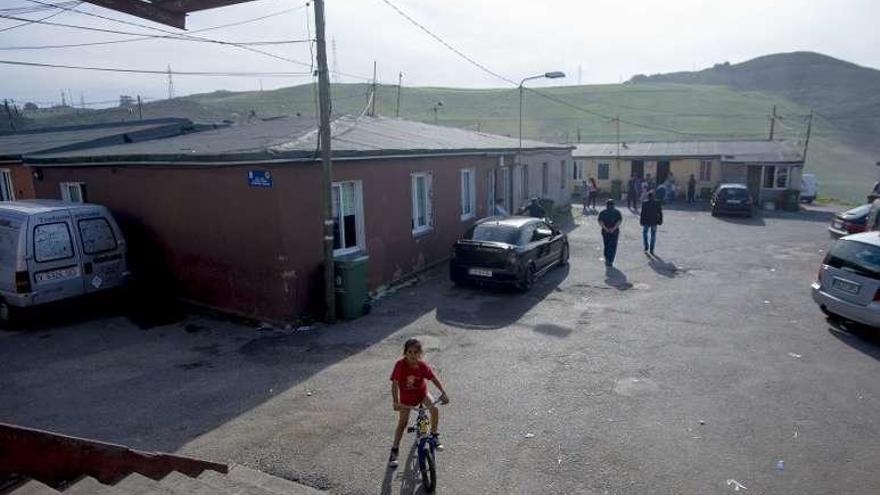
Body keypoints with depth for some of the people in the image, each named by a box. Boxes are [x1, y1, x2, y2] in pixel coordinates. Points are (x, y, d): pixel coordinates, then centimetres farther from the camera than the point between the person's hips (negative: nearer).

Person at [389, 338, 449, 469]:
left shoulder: (422, 365, -23)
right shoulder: (400, 365, -28)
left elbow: (434, 379, -13)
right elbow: (395, 384, -26)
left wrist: (443, 393, -19)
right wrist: (395, 401, -35)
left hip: (421, 392, 1)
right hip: (406, 396, -1)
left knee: (434, 408, -21)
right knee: (402, 423, 1)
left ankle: (434, 435, 3)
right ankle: (394, 451, 18)